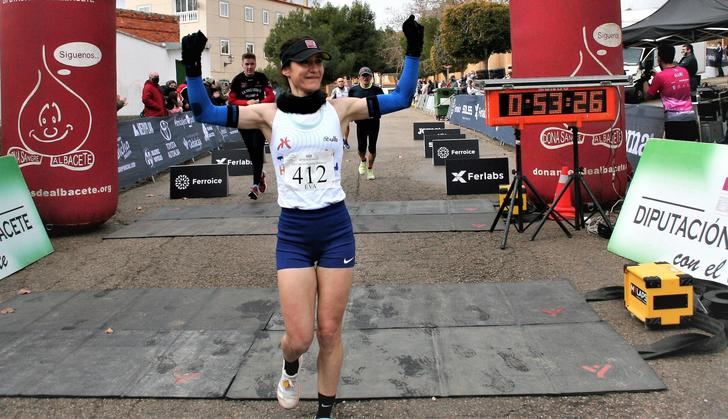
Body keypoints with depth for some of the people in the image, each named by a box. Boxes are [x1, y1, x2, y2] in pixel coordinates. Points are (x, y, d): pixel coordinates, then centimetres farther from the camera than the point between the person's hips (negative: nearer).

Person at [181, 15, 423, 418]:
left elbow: (402, 97, 1)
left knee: (329, 332, 8)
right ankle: (289, 368, 39)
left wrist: (413, 51, -9)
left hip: (336, 228, 1)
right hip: (292, 233, -1)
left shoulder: (339, 109, 0)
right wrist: (193, 66, -20)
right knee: (299, 337, 0)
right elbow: (206, 112, -7)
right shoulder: (270, 114, -2)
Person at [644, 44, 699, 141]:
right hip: (690, 117, 6)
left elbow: (648, 95, 7)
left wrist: (645, 80, 20)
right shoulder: (684, 71, 12)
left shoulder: (660, 76, -6)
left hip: (674, 119, -6)